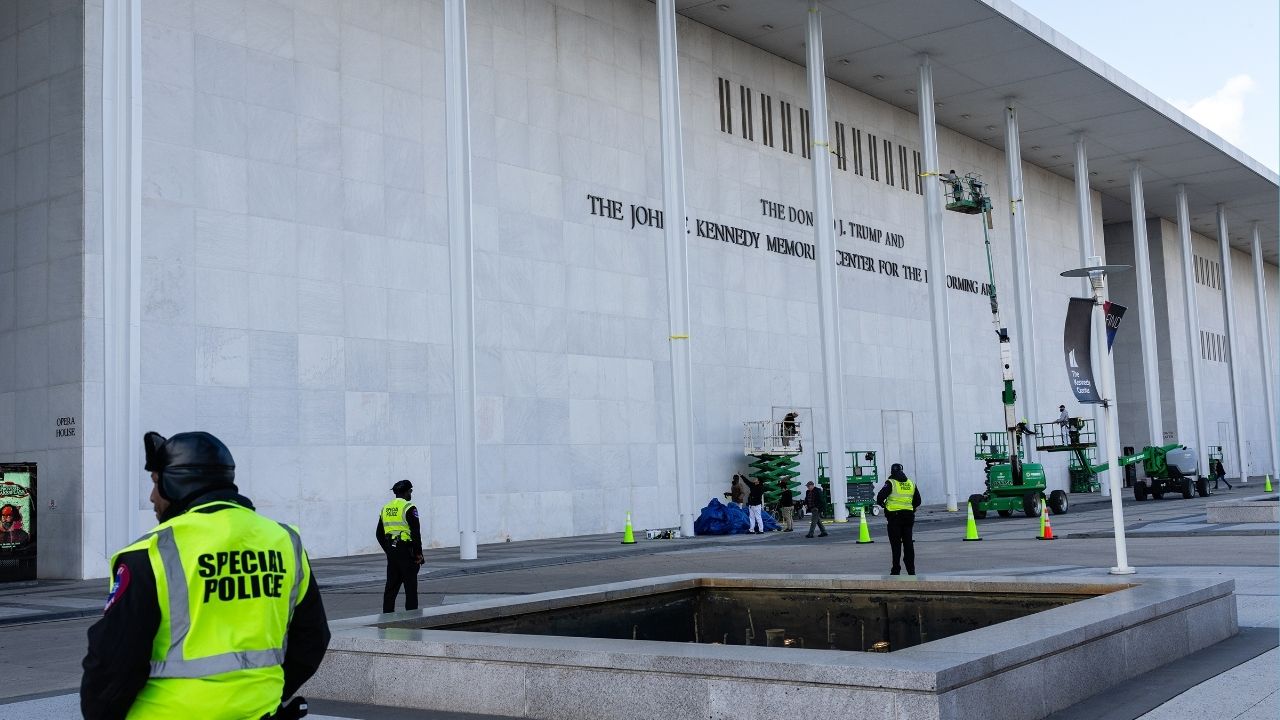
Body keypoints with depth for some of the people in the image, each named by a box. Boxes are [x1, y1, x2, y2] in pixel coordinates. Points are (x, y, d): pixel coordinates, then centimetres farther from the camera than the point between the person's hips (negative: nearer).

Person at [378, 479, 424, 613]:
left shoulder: (385, 508, 12)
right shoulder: (409, 508, -10)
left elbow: (379, 534, 16)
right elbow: (416, 532, -15)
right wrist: (419, 553, -8)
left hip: (391, 552, 7)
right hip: (406, 551, -7)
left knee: (391, 586, 11)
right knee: (411, 587, -1)